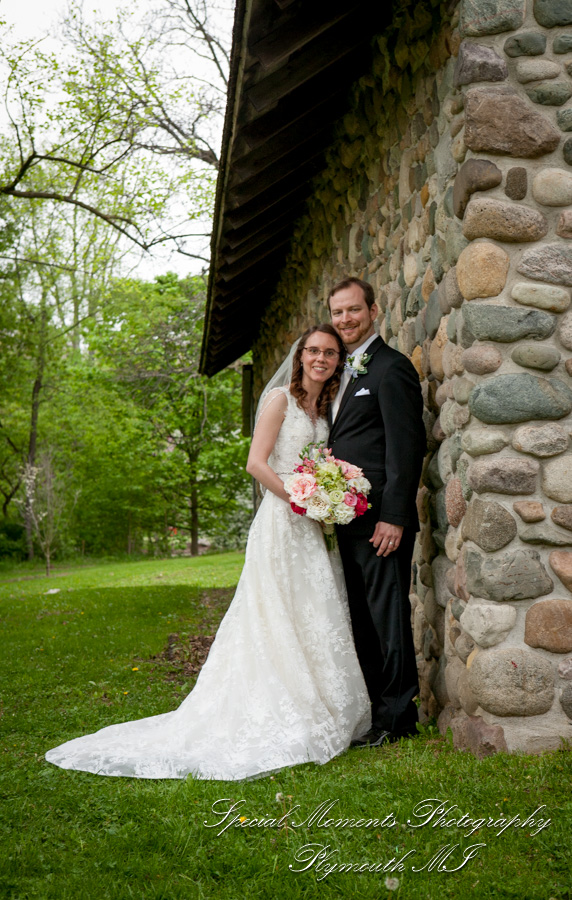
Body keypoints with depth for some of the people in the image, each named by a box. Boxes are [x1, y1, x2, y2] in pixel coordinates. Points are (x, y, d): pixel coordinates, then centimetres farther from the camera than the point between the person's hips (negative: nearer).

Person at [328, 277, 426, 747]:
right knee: (361, 619, 13)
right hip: (349, 521, 9)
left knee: (388, 617, -3)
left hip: (380, 520, -9)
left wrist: (393, 517, -20)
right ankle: (370, 709, 23)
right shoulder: (348, 373, 20)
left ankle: (397, 717, 7)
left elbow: (406, 447, -15)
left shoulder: (392, 367, -7)